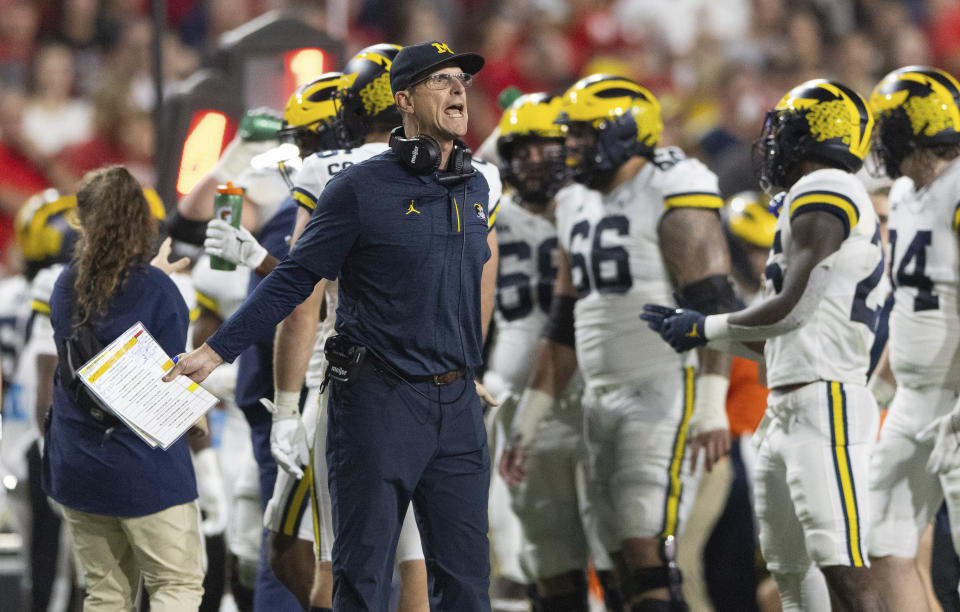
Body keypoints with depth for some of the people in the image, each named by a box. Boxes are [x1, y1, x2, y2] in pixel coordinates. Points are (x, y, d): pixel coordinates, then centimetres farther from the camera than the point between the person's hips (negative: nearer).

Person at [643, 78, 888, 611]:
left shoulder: (821, 193, -9)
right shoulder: (818, 199, 21)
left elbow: (792, 309, -18)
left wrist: (707, 329, -4)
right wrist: (696, 329, 23)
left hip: (824, 403, -11)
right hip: (787, 409, 11)